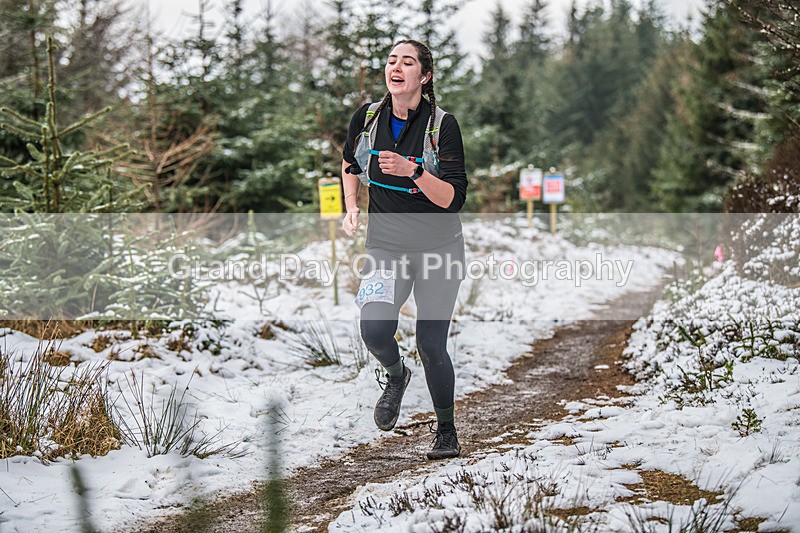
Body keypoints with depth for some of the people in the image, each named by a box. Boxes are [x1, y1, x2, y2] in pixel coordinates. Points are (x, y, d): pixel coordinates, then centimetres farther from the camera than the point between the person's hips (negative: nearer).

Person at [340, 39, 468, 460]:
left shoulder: (442, 124, -13)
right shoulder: (367, 117, -2)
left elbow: (454, 199, -18)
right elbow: (350, 163, 20)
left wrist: (412, 171, -32)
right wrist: (350, 208, 7)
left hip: (439, 249, -2)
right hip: (385, 246, 2)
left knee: (431, 343, -1)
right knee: (375, 330, -21)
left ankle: (446, 430, 23)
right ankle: (395, 376, 16)